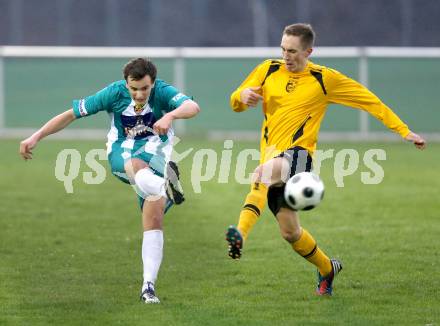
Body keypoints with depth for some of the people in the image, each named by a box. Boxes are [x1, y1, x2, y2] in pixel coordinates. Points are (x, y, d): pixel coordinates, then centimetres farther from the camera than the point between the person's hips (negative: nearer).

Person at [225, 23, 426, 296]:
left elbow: (370, 101, 8)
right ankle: (327, 268, 32)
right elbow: (235, 104, 14)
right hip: (271, 155, 5)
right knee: (289, 230, 5)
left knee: (266, 171, -39)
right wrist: (243, 95, -12)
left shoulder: (324, 79, 2)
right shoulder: (269, 70, 10)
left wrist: (404, 132, 6)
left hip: (297, 153, -5)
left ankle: (241, 234, -56)